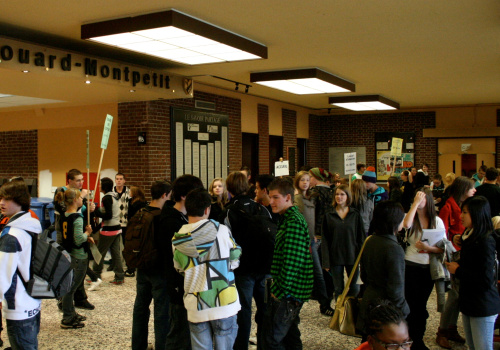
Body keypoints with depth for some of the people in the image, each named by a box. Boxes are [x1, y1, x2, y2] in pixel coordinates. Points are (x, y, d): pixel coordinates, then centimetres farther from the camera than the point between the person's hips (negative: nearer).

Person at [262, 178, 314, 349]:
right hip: (292, 292, 10)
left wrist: (279, 290, -18)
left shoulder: (293, 222, -18)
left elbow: (291, 262, -24)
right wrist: (278, 287, 17)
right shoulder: (289, 218, 15)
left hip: (287, 292, -10)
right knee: (290, 336, 19)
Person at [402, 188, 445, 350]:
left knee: (421, 305, 15)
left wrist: (428, 248, -19)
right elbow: (406, 224, -31)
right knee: (411, 305, 4)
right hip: (410, 267, -2)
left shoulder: (437, 221, 1)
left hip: (428, 268, 2)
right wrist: (416, 203, -24)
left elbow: (443, 248, 0)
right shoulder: (410, 217, -5)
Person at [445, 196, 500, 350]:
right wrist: (456, 265, -2)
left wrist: (458, 271, -15)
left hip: (483, 307, -9)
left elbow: (486, 280, -25)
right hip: (469, 302, 9)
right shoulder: (470, 236, 7)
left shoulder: (485, 242, -21)